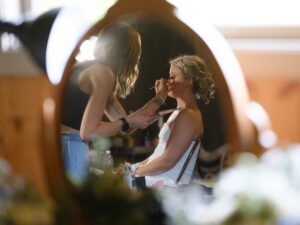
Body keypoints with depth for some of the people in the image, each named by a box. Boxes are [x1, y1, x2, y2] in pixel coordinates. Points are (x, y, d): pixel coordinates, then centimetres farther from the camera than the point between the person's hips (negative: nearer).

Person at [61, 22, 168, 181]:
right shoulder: (102, 73, -10)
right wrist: (128, 122, -5)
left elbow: (124, 125, 22)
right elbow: (88, 132, -17)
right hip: (69, 148, -10)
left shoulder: (93, 69, 20)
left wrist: (159, 98, 31)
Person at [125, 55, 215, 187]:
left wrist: (135, 170, -9)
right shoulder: (180, 113, 17)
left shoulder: (188, 115, -14)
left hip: (168, 187, -9)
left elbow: (167, 160, -18)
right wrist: (136, 166, 10)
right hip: (159, 182, 9)